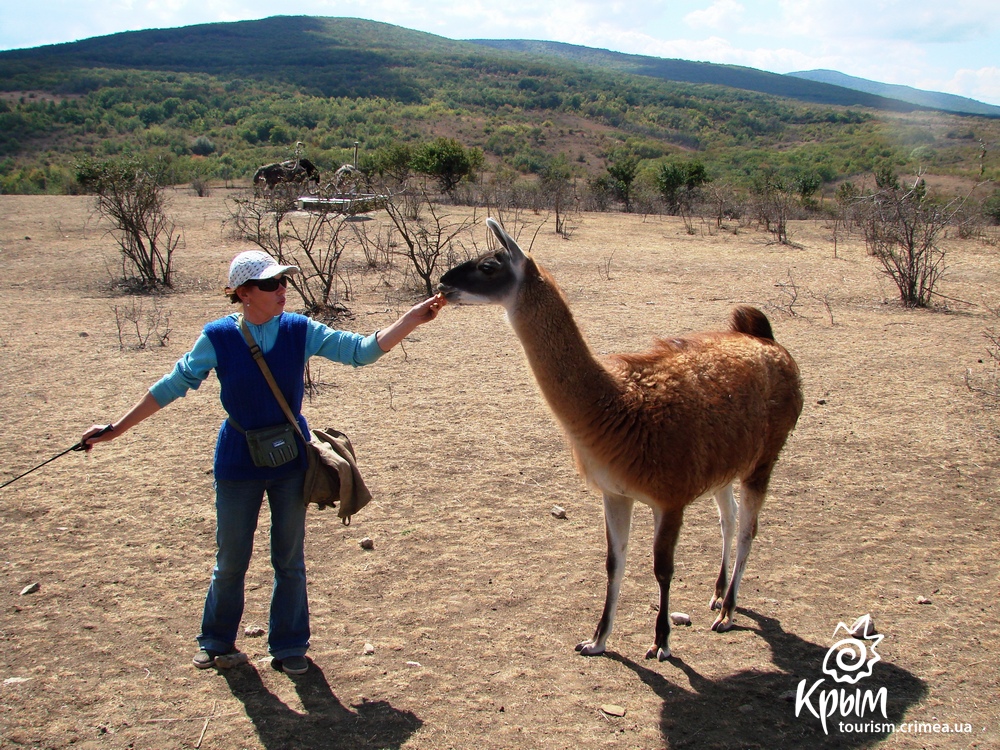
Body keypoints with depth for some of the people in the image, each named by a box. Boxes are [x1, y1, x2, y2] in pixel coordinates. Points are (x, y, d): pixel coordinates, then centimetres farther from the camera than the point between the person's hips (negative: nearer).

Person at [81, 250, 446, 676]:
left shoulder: (300, 331, -7)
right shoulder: (218, 338, -11)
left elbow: (362, 350, -12)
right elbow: (173, 385, -2)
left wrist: (412, 320, -25)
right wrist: (117, 429, 1)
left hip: (291, 459, 1)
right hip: (238, 463, -1)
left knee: (290, 560, 11)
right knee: (231, 560, 11)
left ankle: (289, 647, 27)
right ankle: (217, 643, 33)